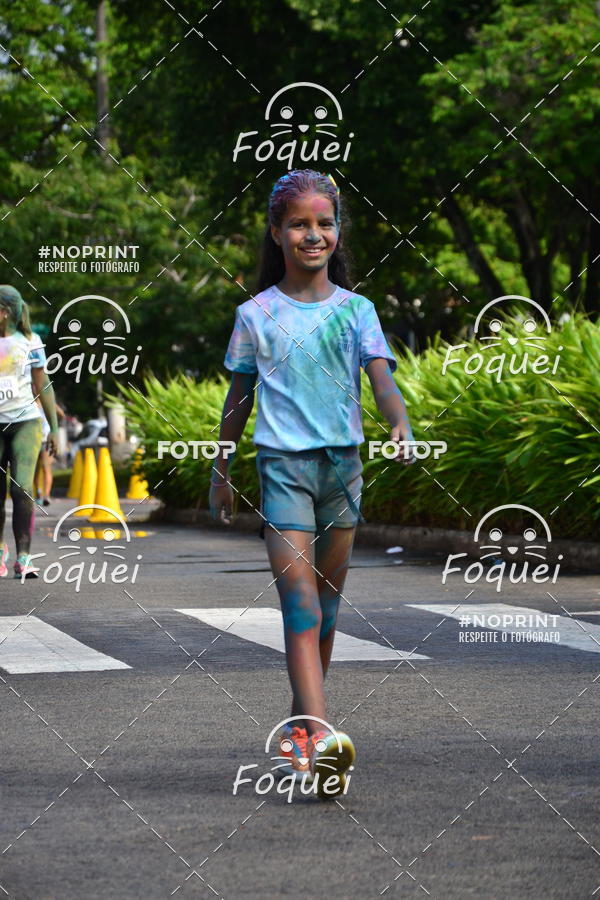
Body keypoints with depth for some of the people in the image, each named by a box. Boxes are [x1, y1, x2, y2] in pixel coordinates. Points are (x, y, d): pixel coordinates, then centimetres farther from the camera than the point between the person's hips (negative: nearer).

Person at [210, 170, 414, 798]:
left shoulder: (356, 310, 6)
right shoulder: (256, 315, 3)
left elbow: (381, 376, -6)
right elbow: (239, 397, 12)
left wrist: (400, 422, -27)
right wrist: (221, 472, 16)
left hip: (343, 462, 3)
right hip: (283, 462, -3)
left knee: (327, 601, 12)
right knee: (300, 599, -15)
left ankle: (300, 723, 28)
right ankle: (317, 734, -27)